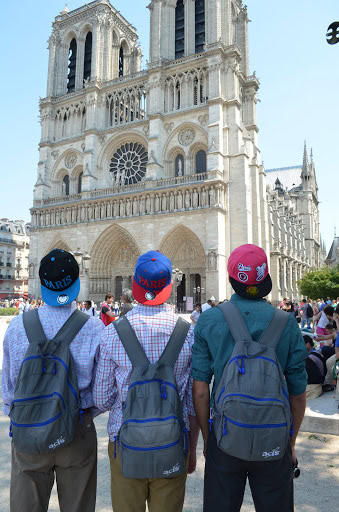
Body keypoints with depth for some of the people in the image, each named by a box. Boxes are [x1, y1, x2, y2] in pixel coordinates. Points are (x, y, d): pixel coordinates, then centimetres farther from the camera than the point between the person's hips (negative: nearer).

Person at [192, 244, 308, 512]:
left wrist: (207, 437, 8)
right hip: (273, 439, 0)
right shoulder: (287, 323, -8)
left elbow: (200, 390, -6)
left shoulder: (208, 320, -9)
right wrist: (292, 442, 13)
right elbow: (298, 392, -2)